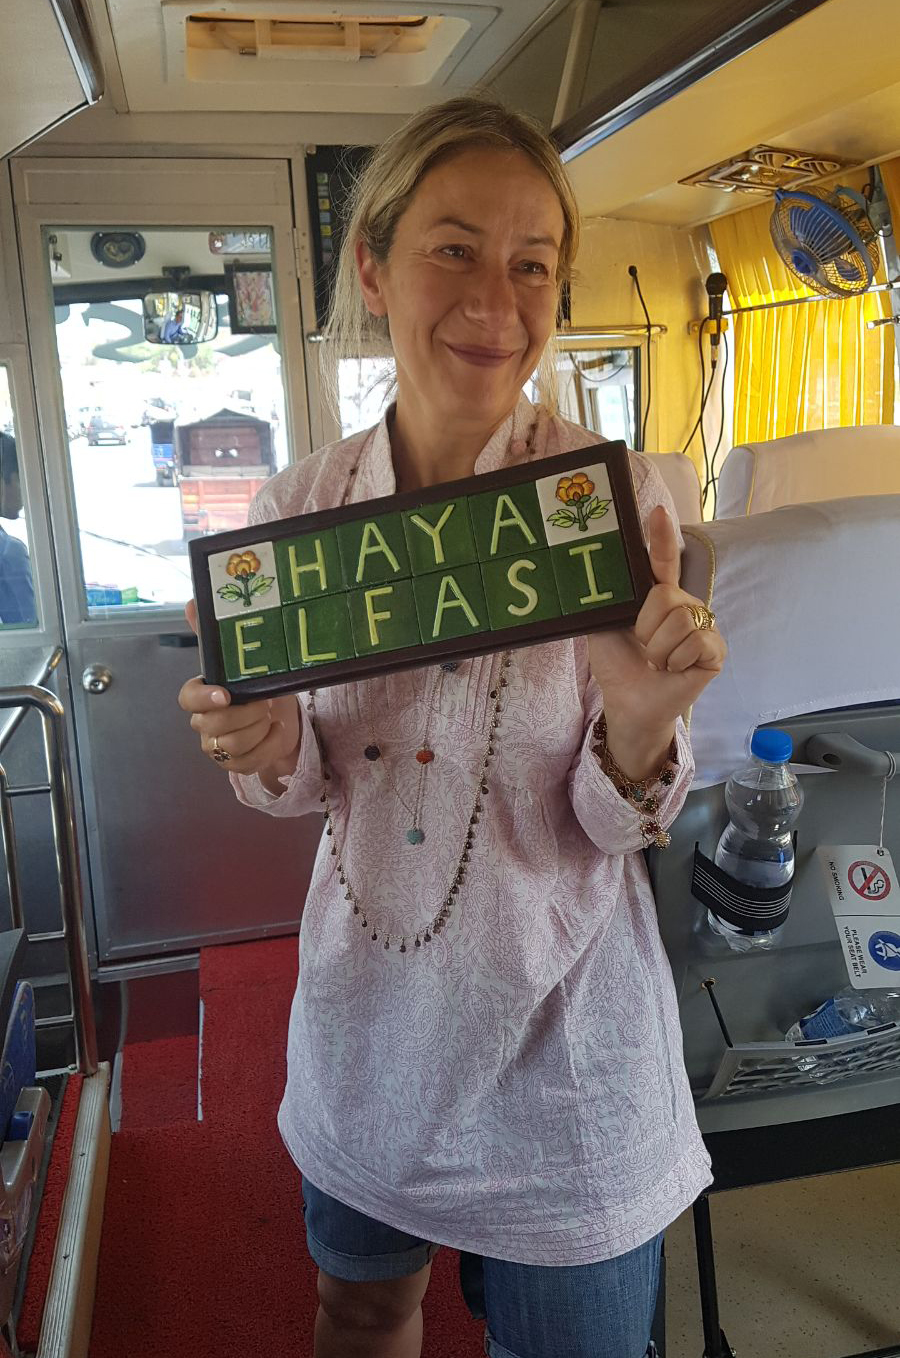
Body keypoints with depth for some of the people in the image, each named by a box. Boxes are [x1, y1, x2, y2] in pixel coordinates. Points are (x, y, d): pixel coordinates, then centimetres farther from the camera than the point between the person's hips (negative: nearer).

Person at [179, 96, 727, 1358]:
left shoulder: (619, 498, -16)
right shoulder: (296, 506, -8)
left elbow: (617, 827, -12)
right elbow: (318, 781, 3)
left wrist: (637, 726, -33)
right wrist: (269, 752, -19)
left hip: (559, 1028, -2)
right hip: (366, 1016, 3)